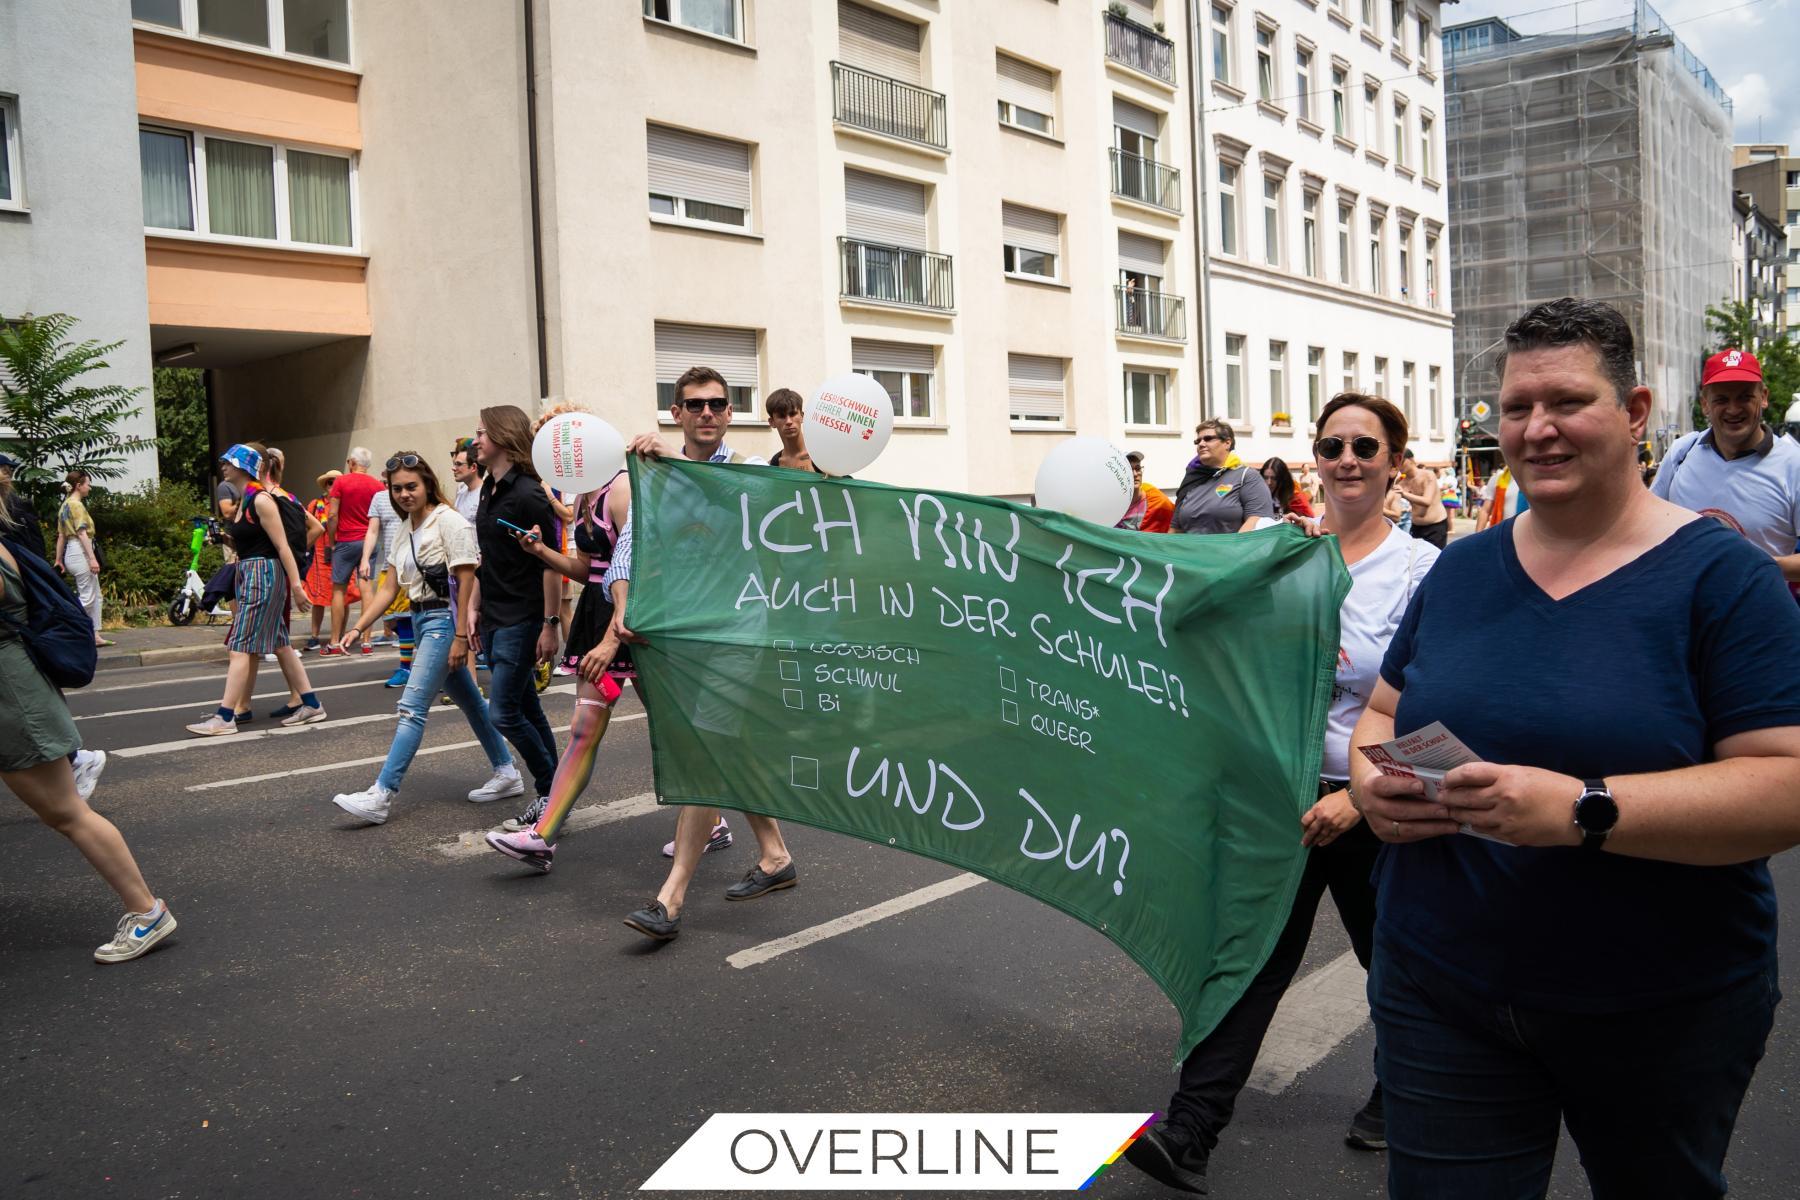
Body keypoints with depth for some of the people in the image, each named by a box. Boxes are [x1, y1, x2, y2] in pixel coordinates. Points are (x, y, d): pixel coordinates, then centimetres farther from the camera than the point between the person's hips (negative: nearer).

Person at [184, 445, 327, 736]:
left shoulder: (261, 500, -13)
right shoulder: (244, 501, 14)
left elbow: (282, 546, -17)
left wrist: (296, 585, -19)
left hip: (264, 574, -10)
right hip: (248, 574, 10)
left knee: (240, 646, -9)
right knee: (278, 644, 11)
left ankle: (225, 718, -8)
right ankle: (310, 705, 16)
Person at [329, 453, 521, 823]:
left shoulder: (448, 521, -12)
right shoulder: (405, 529, 12)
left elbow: (466, 584, -16)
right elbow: (389, 588, 12)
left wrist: (461, 637, -19)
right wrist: (358, 627, 3)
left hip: (444, 619, -9)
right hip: (420, 620, 9)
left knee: (412, 706, -12)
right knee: (469, 700, 15)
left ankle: (381, 795, -12)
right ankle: (506, 773, 26)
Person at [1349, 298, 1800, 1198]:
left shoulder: (1720, 575, -10)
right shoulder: (1461, 569, 4)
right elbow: (1383, 711, 12)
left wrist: (1582, 809, -31)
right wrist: (1371, 779, -11)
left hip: (1664, 1012, -2)